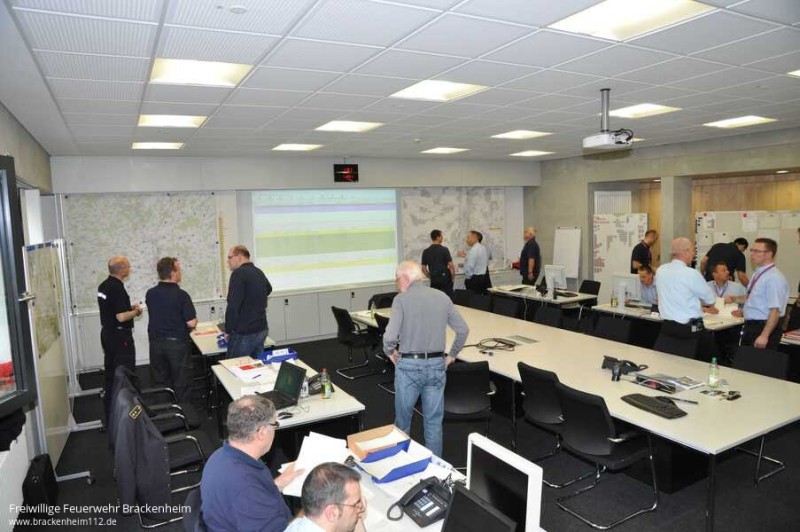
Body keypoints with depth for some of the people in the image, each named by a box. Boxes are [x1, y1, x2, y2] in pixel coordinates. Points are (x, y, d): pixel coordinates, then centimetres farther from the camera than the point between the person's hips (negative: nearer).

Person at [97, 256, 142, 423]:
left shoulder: (103, 286, 7)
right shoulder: (117, 288, -22)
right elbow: (121, 317, -26)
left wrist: (129, 307, 11)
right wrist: (136, 311, -9)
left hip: (107, 333, 10)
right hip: (120, 336, -10)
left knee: (110, 371, 17)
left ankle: (109, 411, 27)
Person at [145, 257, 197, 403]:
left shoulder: (150, 294, -1)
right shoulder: (181, 295, -17)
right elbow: (191, 323, -17)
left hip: (156, 343, 5)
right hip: (177, 343, -5)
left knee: (160, 382, 15)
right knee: (181, 384, 7)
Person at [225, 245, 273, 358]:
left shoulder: (238, 274, -15)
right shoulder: (259, 272, 10)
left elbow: (233, 305, -20)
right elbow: (268, 289, 32)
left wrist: (228, 331, -10)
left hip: (244, 333, -8)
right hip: (262, 329, 8)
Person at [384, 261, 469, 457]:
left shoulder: (401, 299, -10)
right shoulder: (442, 297, 4)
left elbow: (390, 336, -19)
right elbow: (463, 330, 5)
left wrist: (389, 352, 1)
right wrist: (452, 355, 15)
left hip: (409, 365, -3)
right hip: (437, 365, 4)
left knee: (403, 419, 16)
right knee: (434, 421, 14)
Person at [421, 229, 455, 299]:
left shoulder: (426, 251, 4)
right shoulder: (444, 250, -8)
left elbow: (423, 269, 6)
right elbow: (451, 265, -10)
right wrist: (453, 277, 3)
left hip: (434, 281, 4)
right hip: (445, 279, -4)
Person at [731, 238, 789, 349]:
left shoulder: (774, 278, -19)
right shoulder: (757, 274, 8)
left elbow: (775, 310, -24)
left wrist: (764, 336, -27)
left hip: (764, 328, -9)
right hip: (750, 327, 9)